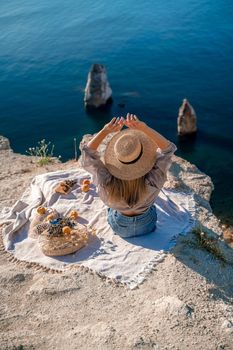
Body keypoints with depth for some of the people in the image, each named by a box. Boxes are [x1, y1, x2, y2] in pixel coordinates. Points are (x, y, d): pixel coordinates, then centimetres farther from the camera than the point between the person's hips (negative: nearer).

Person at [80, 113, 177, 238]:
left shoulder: (107, 184, -39)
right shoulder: (151, 183, -40)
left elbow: (87, 152, -27)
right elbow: (168, 148, -33)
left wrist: (105, 131, -37)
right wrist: (144, 128, -44)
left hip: (119, 228, 0)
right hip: (146, 226, 0)